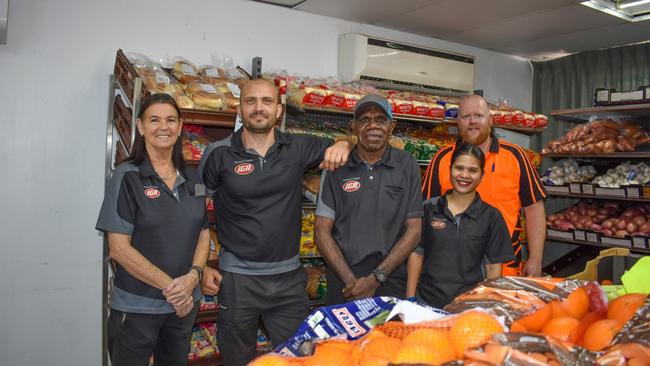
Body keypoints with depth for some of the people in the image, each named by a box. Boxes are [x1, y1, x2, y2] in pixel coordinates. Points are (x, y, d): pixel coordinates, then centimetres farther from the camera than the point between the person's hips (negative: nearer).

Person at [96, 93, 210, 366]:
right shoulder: (128, 177, -10)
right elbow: (118, 248, -14)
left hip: (185, 303, 5)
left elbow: (204, 233, 7)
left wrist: (193, 276, -11)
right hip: (136, 306, -4)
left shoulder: (192, 179, 5)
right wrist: (169, 286, -16)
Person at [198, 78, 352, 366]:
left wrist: (343, 145, -11)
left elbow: (341, 145, 14)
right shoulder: (219, 154, -5)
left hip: (289, 277, 2)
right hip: (237, 278, -1)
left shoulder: (298, 148, -1)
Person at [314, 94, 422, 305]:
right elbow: (322, 231, -1)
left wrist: (376, 278, -10)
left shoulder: (407, 165, -1)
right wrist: (350, 280, -11)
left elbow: (414, 230, -2)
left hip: (392, 281, 0)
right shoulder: (336, 166, -1)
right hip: (343, 283, 0)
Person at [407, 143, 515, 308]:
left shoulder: (491, 217, -1)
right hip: (427, 301, 1)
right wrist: (410, 298, 0)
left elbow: (493, 266, 1)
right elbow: (416, 253, 4)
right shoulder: (429, 208, 2)